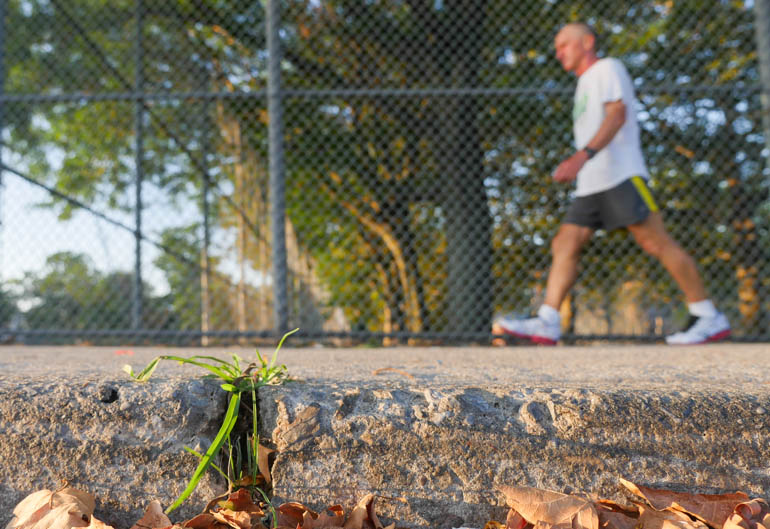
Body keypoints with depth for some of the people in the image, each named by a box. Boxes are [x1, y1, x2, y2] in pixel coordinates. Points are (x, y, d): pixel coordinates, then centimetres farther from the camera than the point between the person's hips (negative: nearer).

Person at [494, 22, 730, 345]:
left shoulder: (607, 68, 2)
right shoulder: (584, 85, 28)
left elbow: (618, 114, -15)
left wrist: (583, 155, -27)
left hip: (621, 176, -9)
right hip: (591, 185, 9)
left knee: (656, 243, -11)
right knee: (564, 245, -4)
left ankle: (709, 317, -4)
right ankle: (547, 323, -10)